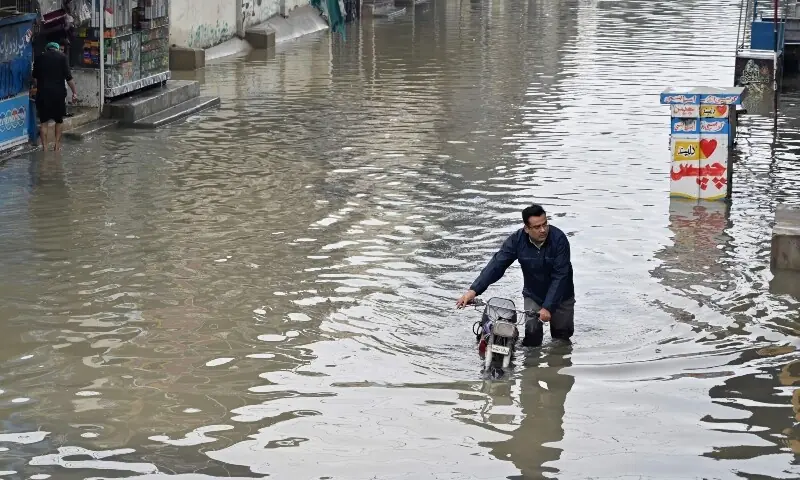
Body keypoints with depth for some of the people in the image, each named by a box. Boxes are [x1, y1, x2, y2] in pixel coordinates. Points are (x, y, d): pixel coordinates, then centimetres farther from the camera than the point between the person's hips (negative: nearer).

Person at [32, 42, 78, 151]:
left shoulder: (40, 58, 8)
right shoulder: (62, 57, 0)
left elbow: (35, 78, 13)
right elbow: (68, 77, -5)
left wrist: (36, 87, 28)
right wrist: (74, 92, -1)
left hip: (43, 93, 1)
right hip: (59, 92, -1)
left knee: (44, 121, 6)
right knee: (59, 119, 15)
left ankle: (45, 147, 1)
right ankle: (57, 144, 14)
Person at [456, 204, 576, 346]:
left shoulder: (559, 239, -26)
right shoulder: (517, 240, -18)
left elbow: (560, 276, -27)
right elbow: (496, 265, -22)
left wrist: (548, 307, -34)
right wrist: (474, 290, -34)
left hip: (560, 296, -1)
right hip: (533, 295, 1)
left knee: (562, 336, 6)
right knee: (532, 332, -14)